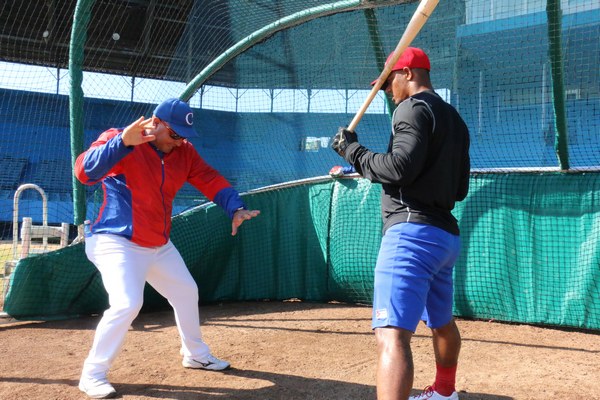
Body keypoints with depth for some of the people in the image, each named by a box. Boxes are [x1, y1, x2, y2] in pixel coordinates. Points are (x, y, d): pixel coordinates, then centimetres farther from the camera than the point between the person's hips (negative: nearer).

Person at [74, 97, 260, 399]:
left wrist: (235, 208, -19)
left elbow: (211, 180, -1)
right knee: (127, 304, -24)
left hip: (159, 246, 8)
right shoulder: (117, 141, -17)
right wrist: (123, 142, -47)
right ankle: (92, 375, -6)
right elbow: (84, 171, -32)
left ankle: (195, 354, 42)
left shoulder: (184, 152, 2)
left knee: (186, 293, 19)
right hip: (116, 242, -8)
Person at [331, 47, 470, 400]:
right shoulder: (455, 119, 21)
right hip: (447, 234, 10)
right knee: (442, 322, 28)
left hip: (413, 231, -10)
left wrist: (352, 150, -8)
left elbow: (399, 168, -20)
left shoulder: (414, 107, -7)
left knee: (392, 334, -22)